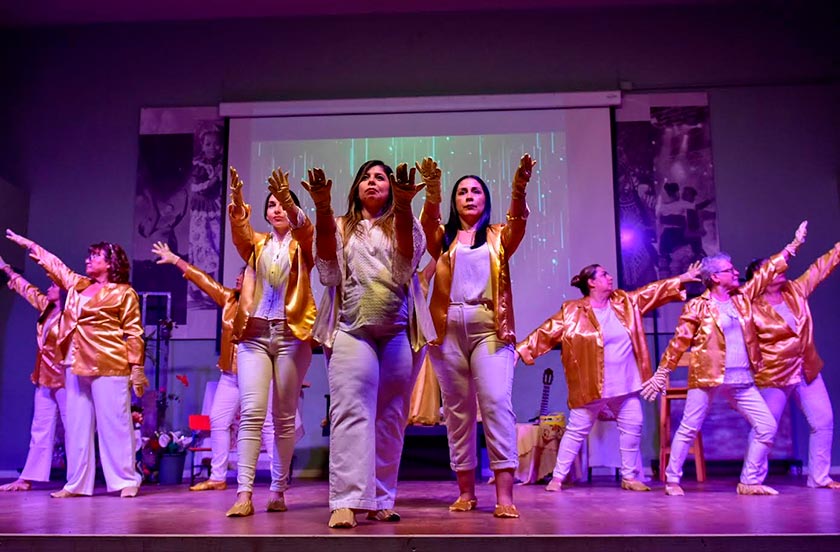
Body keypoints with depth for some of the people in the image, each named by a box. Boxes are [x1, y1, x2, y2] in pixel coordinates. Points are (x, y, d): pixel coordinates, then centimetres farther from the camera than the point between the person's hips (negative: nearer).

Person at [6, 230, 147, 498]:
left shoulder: (124, 293, -3)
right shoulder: (77, 285, 17)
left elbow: (134, 333, -6)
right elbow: (55, 265, 31)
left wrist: (137, 368, -11)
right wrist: (28, 244, 38)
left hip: (108, 367, -7)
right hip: (77, 366, 7)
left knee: (115, 423, -4)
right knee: (77, 425, 9)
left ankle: (127, 481, 4)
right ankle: (77, 483, 17)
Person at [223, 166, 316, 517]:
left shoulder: (301, 245, 8)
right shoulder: (256, 244, 14)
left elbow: (304, 226, -15)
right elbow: (239, 228, -9)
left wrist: (288, 200, -35)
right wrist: (236, 201, -30)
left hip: (291, 333, -1)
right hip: (254, 333, 1)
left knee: (284, 416, 3)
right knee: (251, 412, -10)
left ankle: (278, 490, 11)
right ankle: (244, 494, -12)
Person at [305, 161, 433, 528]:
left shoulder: (403, 225, 14)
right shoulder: (340, 226, 14)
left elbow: (407, 264, -8)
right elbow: (329, 273, -4)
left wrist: (403, 206, -23)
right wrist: (322, 209, -15)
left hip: (399, 333, 1)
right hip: (352, 331, -1)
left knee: (390, 417, 3)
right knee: (351, 411, -13)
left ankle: (381, 500, 10)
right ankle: (346, 501, -17)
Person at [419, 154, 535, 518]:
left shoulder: (499, 237, 13)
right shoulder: (444, 237, 14)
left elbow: (519, 223, -8)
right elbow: (428, 223, -8)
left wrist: (519, 189, -28)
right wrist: (432, 192, -29)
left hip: (490, 327, -1)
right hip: (449, 327, 2)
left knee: (497, 403, -12)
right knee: (457, 409, 4)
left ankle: (505, 494, -13)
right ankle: (466, 491, 11)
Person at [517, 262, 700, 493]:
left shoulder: (625, 302, 7)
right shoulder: (572, 312, -9)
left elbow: (653, 291, 13)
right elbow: (545, 333, -9)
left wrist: (683, 279, 12)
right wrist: (520, 350, -15)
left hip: (625, 385, 5)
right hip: (591, 387, -5)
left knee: (632, 428, 9)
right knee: (577, 431, 1)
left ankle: (629, 477, 24)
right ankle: (558, 476, 11)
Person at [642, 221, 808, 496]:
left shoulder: (742, 297, 10)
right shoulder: (698, 306, -6)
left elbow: (768, 270, 18)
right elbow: (679, 342, -4)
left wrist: (793, 245, 20)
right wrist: (662, 373, -3)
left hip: (742, 380, 6)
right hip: (706, 378, -6)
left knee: (767, 427, 2)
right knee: (688, 430, -1)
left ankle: (750, 482, 14)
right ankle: (672, 480, 12)